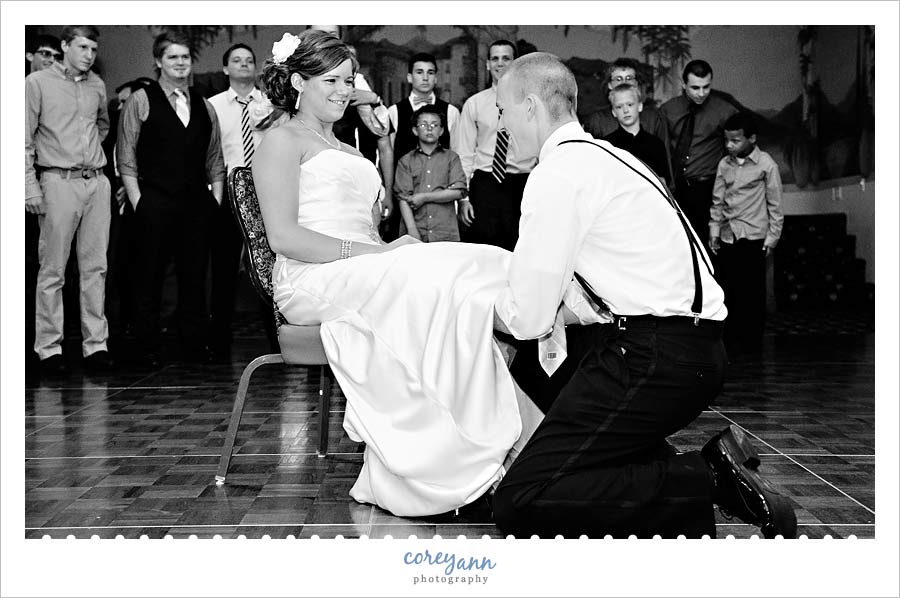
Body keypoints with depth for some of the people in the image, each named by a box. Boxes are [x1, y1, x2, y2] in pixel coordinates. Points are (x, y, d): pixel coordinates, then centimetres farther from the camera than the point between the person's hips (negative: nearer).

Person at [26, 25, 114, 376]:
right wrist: (31, 186, -10)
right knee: (53, 270, -3)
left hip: (97, 182, 5)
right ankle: (49, 348, 2)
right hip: (59, 181, -5)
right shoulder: (38, 83, -1)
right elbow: (25, 139, -3)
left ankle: (96, 344, 9)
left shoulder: (97, 85, 13)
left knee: (95, 267, 4)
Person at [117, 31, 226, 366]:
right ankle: (149, 350, 8)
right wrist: (137, 201, -8)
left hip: (197, 204, 4)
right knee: (150, 278, 1)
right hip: (155, 203, -3)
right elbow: (125, 158, -1)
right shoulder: (140, 102, 3)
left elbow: (215, 161, 18)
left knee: (195, 277, 5)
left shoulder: (205, 107, 16)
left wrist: (215, 199, 7)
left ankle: (194, 346, 13)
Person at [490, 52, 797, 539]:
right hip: (692, 346, 10)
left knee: (519, 502, -11)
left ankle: (708, 478, -11)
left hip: (656, 359, -10)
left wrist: (485, 308, 11)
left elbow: (528, 319, -9)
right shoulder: (602, 155, 19)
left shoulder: (558, 175, -10)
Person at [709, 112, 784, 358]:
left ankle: (752, 342, 14)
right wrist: (714, 231, 8)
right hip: (727, 236, 4)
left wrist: (772, 237, -3)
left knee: (753, 291, 3)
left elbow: (775, 204, -2)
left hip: (754, 236, -4)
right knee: (729, 291, 5)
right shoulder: (724, 164, 5)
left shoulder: (766, 164, -6)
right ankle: (732, 341, 15)